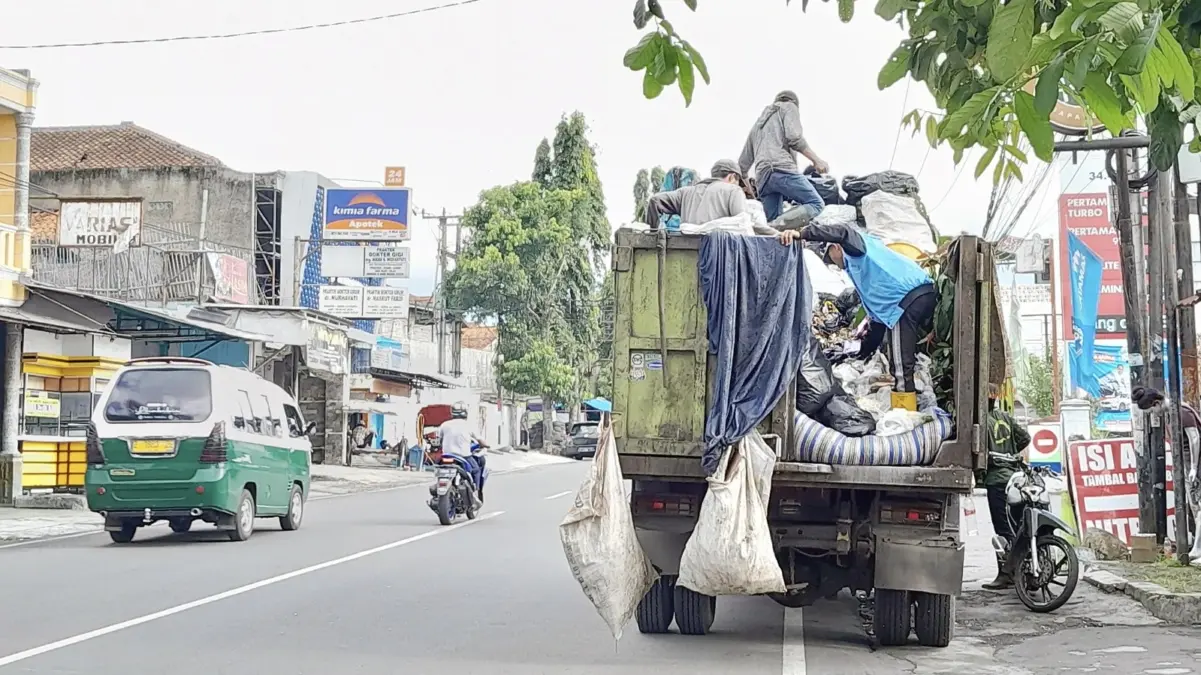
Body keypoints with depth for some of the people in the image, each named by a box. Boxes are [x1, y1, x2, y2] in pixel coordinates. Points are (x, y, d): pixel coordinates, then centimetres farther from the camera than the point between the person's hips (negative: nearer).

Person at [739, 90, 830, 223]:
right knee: (816, 203, -6)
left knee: (773, 221, 3)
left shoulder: (759, 122, 38)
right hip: (782, 169, -7)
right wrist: (816, 160, -1)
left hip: (762, 177, 7)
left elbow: (743, 163, 36)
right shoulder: (789, 107, 18)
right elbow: (794, 137, -4)